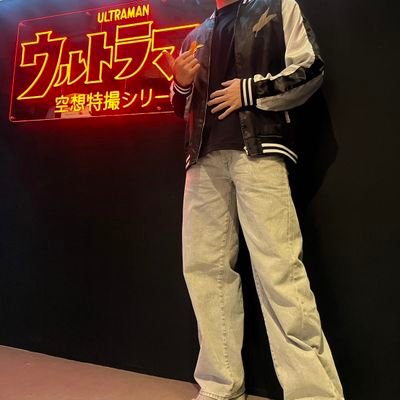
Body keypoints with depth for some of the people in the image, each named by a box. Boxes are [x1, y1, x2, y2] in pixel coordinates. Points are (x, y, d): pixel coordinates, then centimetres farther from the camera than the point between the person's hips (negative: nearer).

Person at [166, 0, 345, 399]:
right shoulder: (197, 36, 27)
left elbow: (310, 70, 5)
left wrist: (250, 91, -6)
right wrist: (182, 83, 6)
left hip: (257, 150, -4)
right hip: (204, 158, 5)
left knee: (278, 268, -13)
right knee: (204, 267, 0)